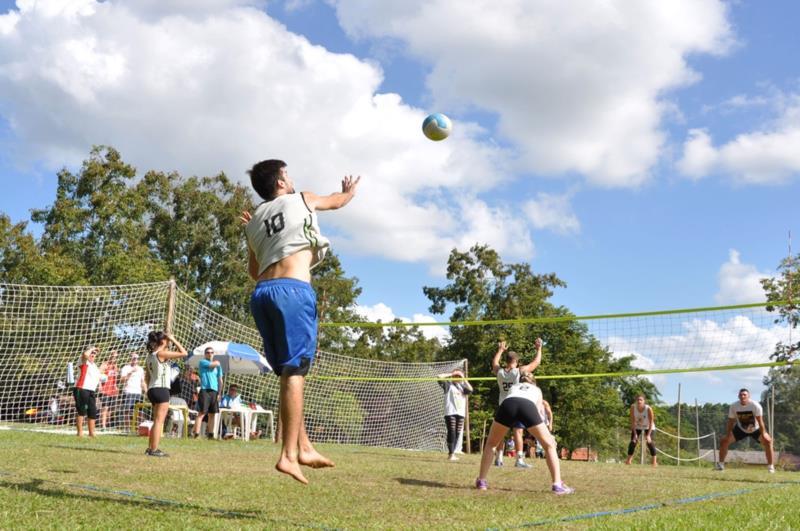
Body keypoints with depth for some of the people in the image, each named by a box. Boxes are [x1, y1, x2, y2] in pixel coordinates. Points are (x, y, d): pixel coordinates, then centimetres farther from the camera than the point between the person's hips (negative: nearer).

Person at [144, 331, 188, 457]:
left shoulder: (151, 355, 14)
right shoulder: (162, 354, -12)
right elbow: (184, 353, -13)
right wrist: (174, 340, -5)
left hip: (152, 390, 9)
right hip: (161, 390, -9)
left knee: (157, 421, 16)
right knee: (159, 421, -6)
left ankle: (150, 448, 17)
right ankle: (154, 450, -7)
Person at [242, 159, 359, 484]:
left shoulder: (254, 220, 22)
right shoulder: (302, 200, 12)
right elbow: (338, 200, 33)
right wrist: (349, 189, 54)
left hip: (261, 292, 6)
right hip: (292, 289, -6)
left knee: (289, 373, 11)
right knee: (294, 372, -9)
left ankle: (304, 448, 13)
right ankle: (288, 455, -13)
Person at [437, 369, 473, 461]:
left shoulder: (462, 386, 16)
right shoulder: (449, 385, 5)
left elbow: (470, 389, -2)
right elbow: (440, 377, -8)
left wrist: (463, 379, 1)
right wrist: (451, 374, 1)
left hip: (460, 413, 5)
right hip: (450, 413, -5)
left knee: (457, 434, 4)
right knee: (452, 433, -9)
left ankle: (452, 453, 13)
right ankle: (451, 454, -5)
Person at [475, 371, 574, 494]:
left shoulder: (513, 386, 43)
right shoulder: (537, 389, 40)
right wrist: (548, 435, 41)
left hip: (507, 404, 1)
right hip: (528, 406, -1)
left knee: (490, 444, 24)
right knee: (549, 445, 15)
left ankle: (481, 481, 17)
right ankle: (557, 485, 5)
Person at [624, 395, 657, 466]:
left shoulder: (648, 409, -31)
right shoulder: (633, 407, -25)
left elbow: (651, 422, -25)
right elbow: (632, 421, -20)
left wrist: (648, 435, -30)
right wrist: (635, 434, -23)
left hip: (648, 427, -2)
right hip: (637, 427, 2)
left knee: (649, 442, -18)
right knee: (633, 442, -7)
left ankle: (654, 461, -10)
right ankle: (629, 460, 3)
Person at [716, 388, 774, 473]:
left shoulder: (755, 405, -28)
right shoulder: (734, 406, -19)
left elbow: (760, 421, -27)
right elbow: (731, 421, -11)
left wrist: (763, 435, -32)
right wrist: (727, 436, -14)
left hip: (755, 429, -2)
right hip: (741, 429, 2)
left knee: (767, 441, -25)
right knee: (724, 441, -10)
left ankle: (770, 466, -12)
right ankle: (720, 464, 5)